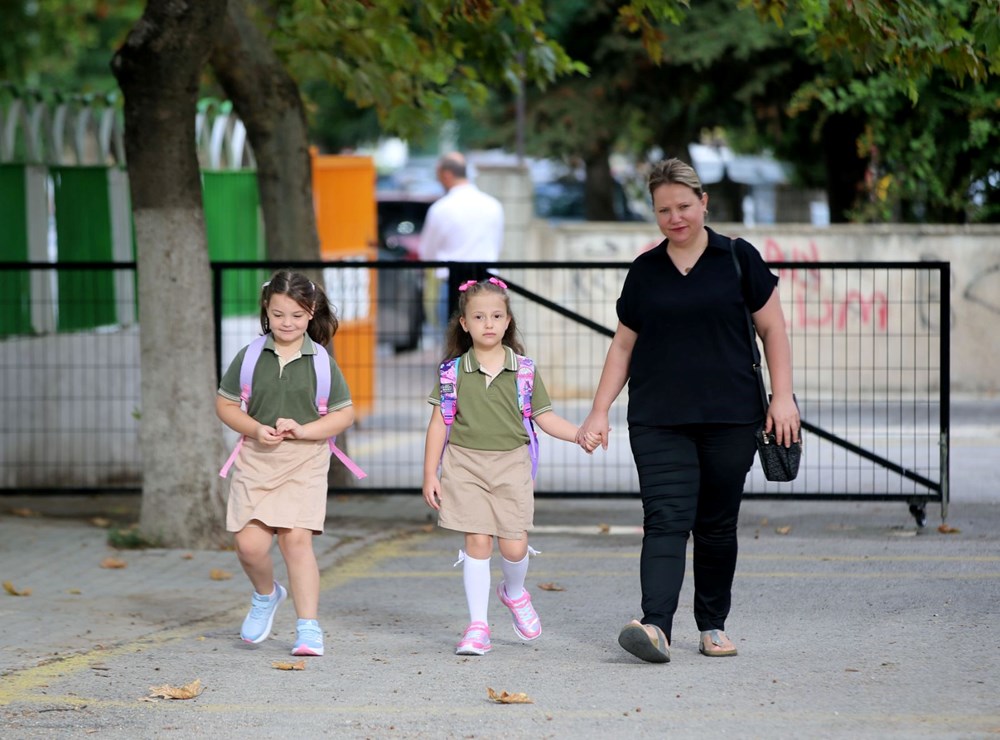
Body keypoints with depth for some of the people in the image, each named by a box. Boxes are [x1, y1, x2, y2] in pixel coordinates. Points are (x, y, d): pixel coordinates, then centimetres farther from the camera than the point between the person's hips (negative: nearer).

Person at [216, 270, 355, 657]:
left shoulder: (321, 362, 0)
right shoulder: (249, 358, 3)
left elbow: (345, 414, 1)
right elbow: (225, 403, 9)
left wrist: (303, 430, -14)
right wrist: (255, 429, -9)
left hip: (304, 462, -2)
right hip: (256, 461, 2)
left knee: (296, 538, -12)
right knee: (250, 543, -7)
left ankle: (308, 627, -4)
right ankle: (266, 595, 26)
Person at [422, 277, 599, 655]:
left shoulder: (523, 369, 4)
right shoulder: (455, 370, 1)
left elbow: (544, 417, 6)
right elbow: (439, 423, 4)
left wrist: (581, 435, -10)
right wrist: (430, 475, 1)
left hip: (510, 465, 1)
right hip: (466, 465, -1)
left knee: (514, 546, -4)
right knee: (477, 542, -5)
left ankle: (514, 593, 31)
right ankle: (477, 627, 3)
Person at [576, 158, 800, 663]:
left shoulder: (738, 259, 3)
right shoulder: (644, 272, 9)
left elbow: (772, 329, 5)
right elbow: (623, 346, 14)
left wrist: (782, 396, -3)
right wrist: (599, 412, 7)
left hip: (729, 418, -1)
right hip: (658, 422, 1)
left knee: (717, 526, 6)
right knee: (665, 520, -13)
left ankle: (713, 626, 20)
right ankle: (655, 626, -25)